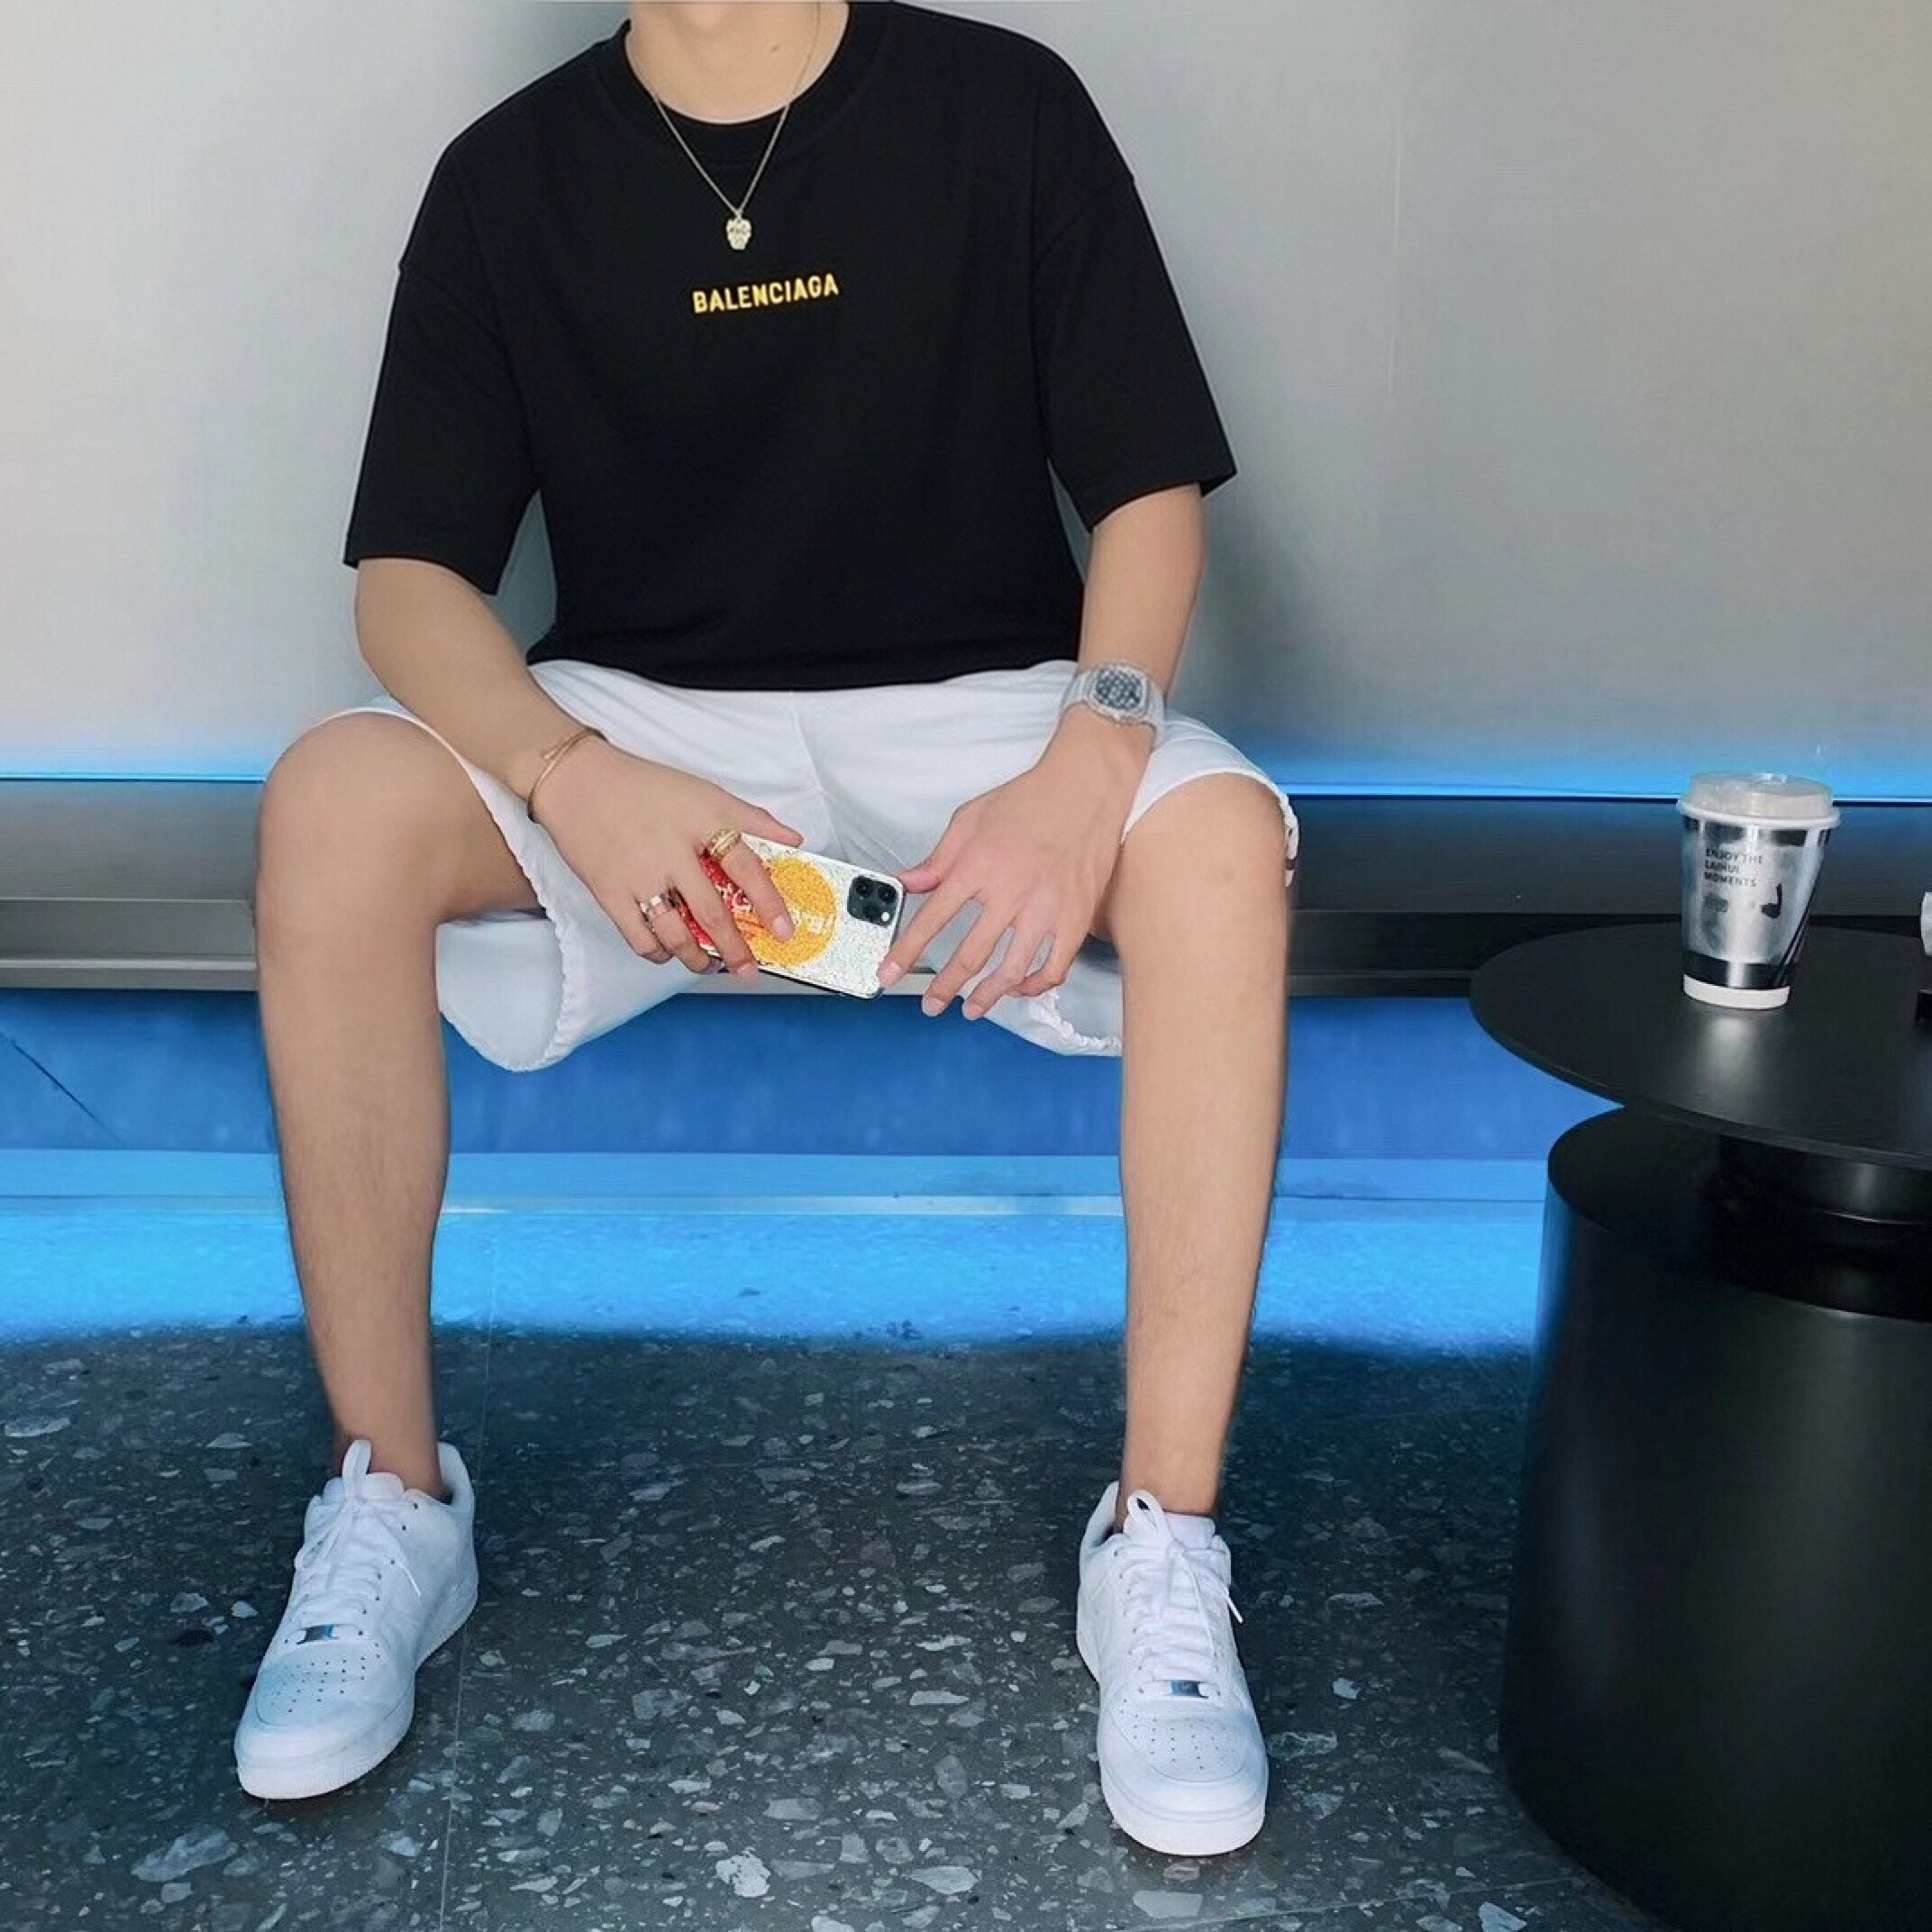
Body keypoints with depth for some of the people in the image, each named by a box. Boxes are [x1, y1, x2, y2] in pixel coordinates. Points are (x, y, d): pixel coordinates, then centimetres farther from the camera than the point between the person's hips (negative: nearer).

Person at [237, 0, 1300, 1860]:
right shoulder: (510, 173, 2)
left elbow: (1149, 491, -2)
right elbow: (409, 573, -3)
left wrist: (1089, 765, -23)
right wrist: (573, 780, -25)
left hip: (973, 710, 0)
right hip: (637, 719, 1)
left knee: (1217, 834, -32)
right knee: (335, 800, -27)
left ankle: (1163, 1542, -23)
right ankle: (389, 1500, -15)